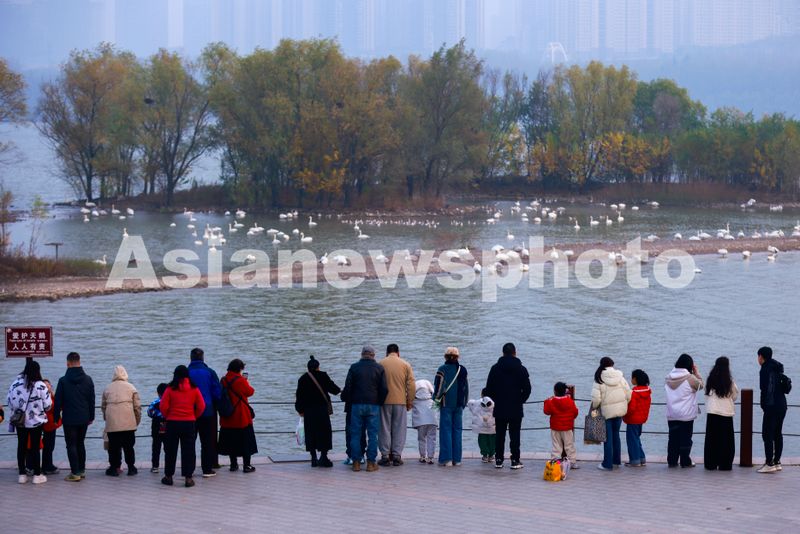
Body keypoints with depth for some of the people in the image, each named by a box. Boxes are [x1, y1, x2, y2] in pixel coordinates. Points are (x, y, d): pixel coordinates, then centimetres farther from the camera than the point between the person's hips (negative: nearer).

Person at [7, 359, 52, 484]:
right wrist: (48, 393, 9)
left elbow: (8, 400, 1)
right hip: (36, 421, -3)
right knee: (35, 447, 5)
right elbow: (47, 406, -10)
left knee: (21, 446, 11)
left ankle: (22, 474, 15)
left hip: (19, 421, 3)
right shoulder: (41, 386, -14)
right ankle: (37, 475, 9)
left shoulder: (16, 383, -5)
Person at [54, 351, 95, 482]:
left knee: (71, 445, 1)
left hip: (69, 419, -4)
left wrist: (56, 417, 3)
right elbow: (92, 400, 8)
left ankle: (75, 473, -2)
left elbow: (58, 401, -7)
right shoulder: (88, 380, 1)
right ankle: (82, 471, 18)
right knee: (80, 444, 16)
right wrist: (91, 416, 17)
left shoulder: (63, 381, -11)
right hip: (84, 418, 4)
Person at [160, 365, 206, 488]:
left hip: (172, 422, -1)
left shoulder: (171, 389, -6)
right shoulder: (194, 388, -1)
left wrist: (168, 417, 9)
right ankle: (188, 477, 0)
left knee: (170, 450, 10)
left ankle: (168, 476, 15)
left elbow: (163, 406, -8)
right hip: (189, 422, 1)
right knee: (188, 450, 5)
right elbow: (201, 406, -2)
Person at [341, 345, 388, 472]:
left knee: (355, 434, 5)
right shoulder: (379, 368, 2)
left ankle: (356, 462, 4)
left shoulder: (354, 367, 2)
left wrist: (347, 400, 14)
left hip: (357, 405, 0)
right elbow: (384, 389, -1)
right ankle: (371, 463, 0)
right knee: (372, 434, 2)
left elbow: (347, 387, -1)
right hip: (373, 405, 0)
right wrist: (380, 402, 12)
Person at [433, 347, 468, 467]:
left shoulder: (443, 369, -9)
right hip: (459, 404, 4)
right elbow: (466, 388, 11)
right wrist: (464, 403, 20)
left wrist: (436, 398, 7)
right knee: (457, 430, 8)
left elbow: (439, 387, -11)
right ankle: (456, 459, 7)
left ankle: (447, 459, -6)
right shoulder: (462, 370, 5)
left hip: (446, 404, -4)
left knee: (446, 430, -1)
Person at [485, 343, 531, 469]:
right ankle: (515, 461, 0)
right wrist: (520, 400, 9)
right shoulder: (521, 369, -4)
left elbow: (489, 389, -1)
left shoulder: (495, 368, -1)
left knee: (500, 435, 8)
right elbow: (527, 389, -5)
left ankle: (498, 460, 7)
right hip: (516, 408, -1)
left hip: (499, 408, 1)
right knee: (515, 435, 2)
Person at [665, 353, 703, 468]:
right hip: (686, 415, -4)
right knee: (685, 438, 2)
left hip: (672, 415, 4)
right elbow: (700, 385, 3)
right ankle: (685, 462, 4)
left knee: (673, 438, 8)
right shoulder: (690, 378, -12)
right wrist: (696, 372, 9)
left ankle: (672, 461, 10)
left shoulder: (669, 378, 2)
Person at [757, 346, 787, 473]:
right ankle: (777, 462, 17)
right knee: (777, 434, 14)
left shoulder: (766, 370, -13)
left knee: (767, 435, -6)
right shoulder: (777, 368, 14)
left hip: (772, 406, -9)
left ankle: (769, 464, -10)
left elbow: (765, 389, -18)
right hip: (782, 405, 9)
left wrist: (764, 405, -9)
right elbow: (782, 387, 15)